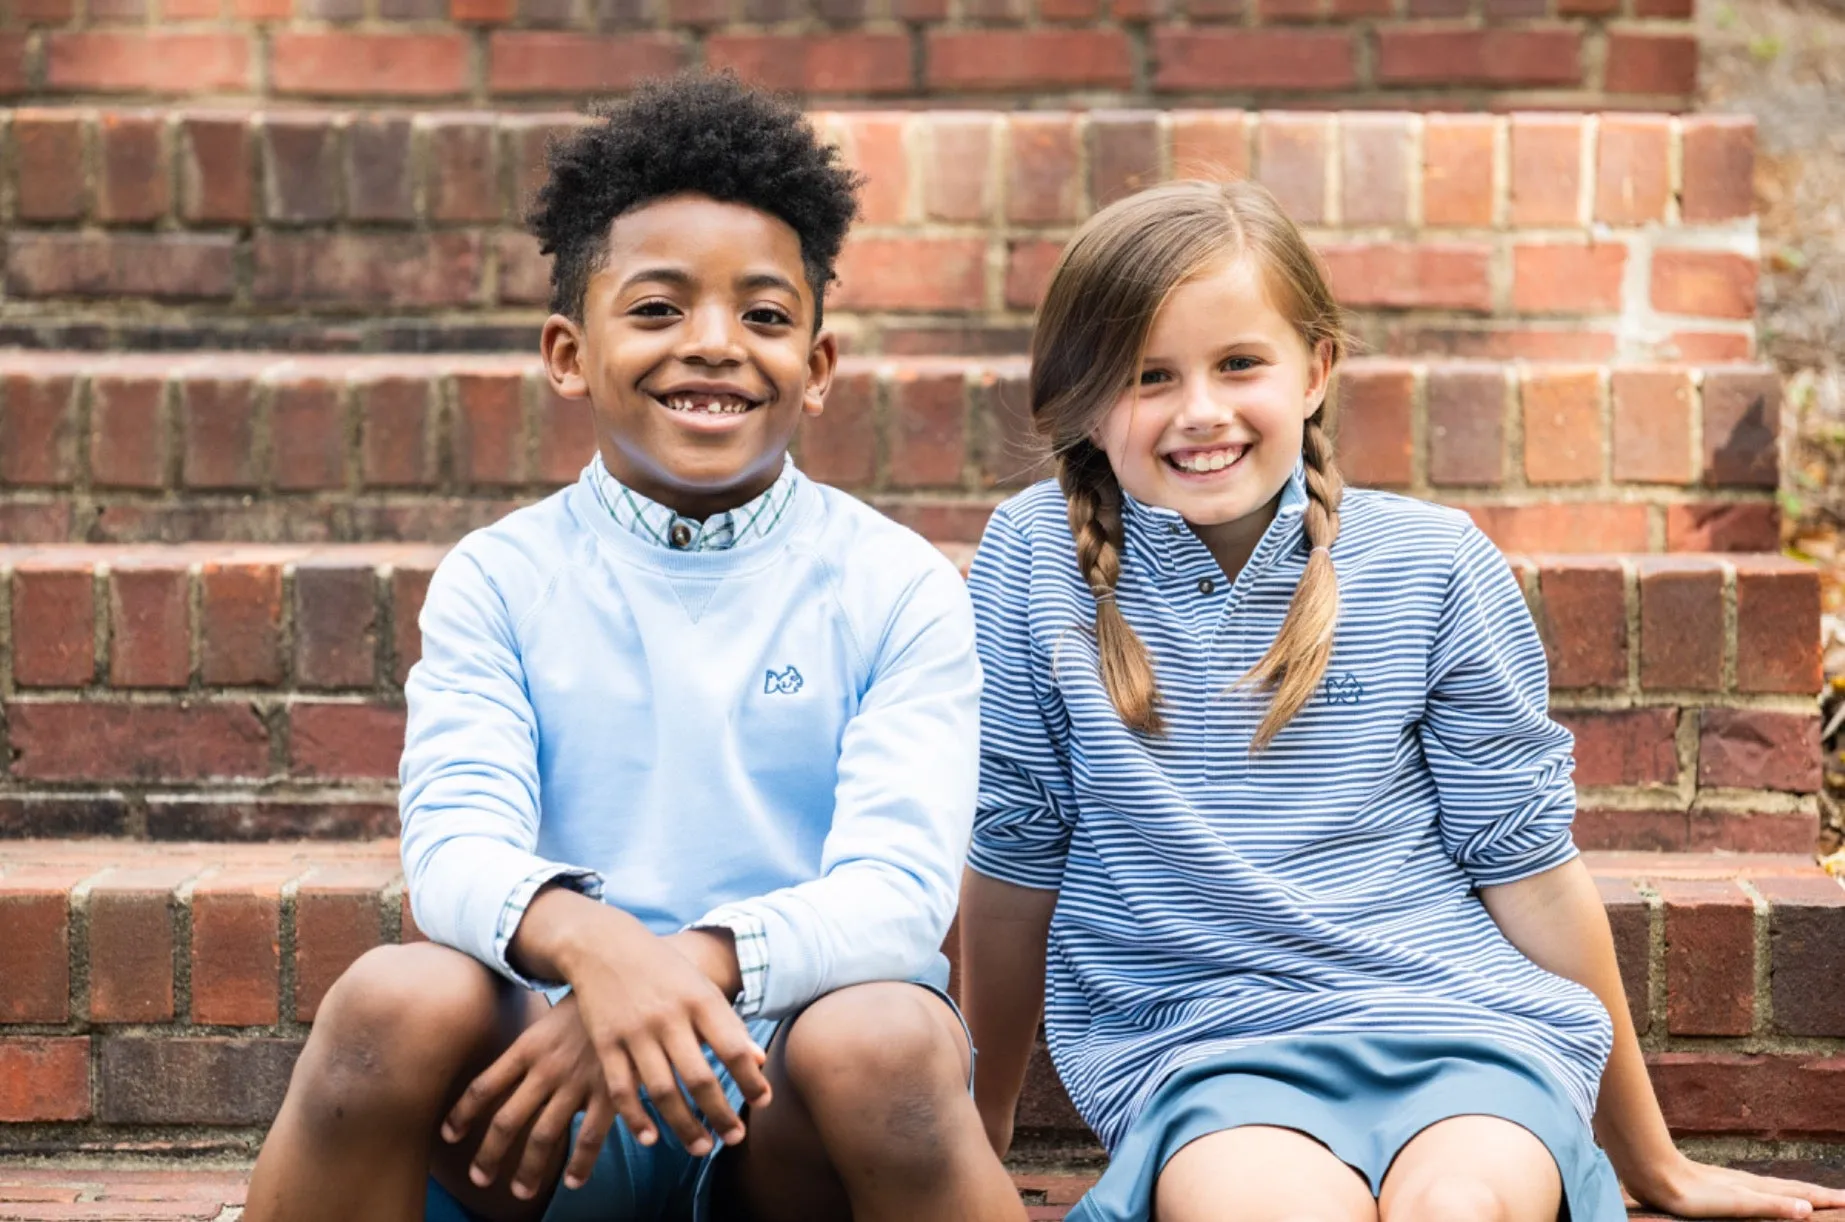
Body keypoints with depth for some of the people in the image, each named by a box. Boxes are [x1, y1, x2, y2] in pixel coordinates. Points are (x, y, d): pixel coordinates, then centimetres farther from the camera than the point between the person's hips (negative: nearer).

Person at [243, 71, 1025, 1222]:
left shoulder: (899, 588, 3)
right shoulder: (498, 580, 7)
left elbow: (899, 888, -9)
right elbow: (455, 843, -9)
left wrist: (692, 966, -30)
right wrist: (586, 937, -33)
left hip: (803, 1121, -1)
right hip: (559, 1117, 1)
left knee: (881, 1039, -34)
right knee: (399, 999, -29)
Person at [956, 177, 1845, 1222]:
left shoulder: (1433, 566, 1)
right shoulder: (1040, 559, 0)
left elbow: (1529, 866, 8)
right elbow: (1016, 858, 8)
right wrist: (981, 1134, 18)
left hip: (1463, 1023, 1)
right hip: (1191, 1050, -1)